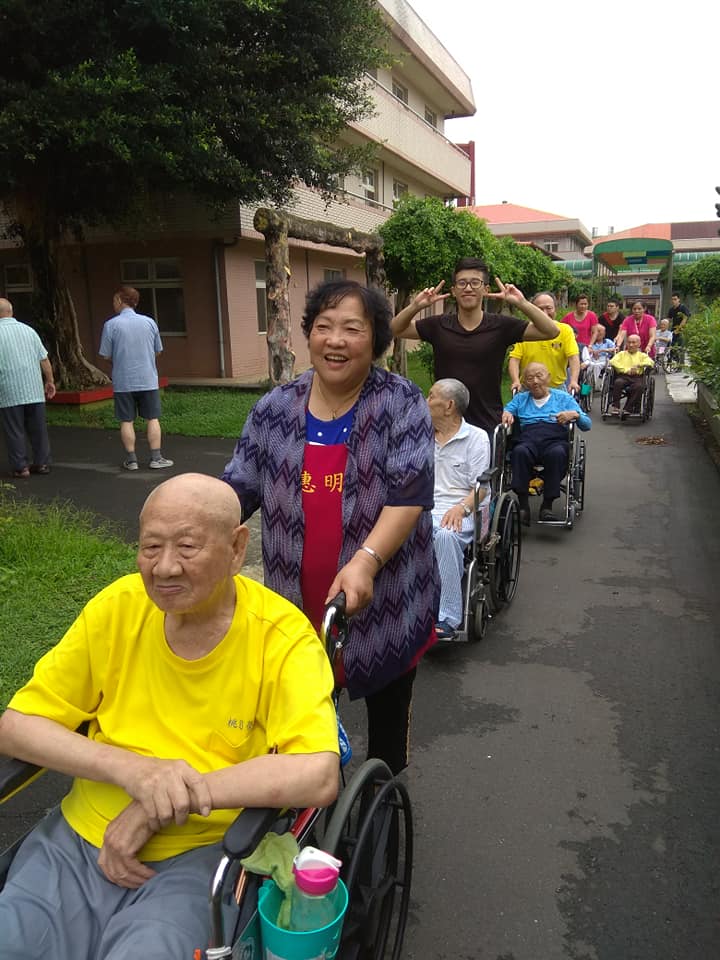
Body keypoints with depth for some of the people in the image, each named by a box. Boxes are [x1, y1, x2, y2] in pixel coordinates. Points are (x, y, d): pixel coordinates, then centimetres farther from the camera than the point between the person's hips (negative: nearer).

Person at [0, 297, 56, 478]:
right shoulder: (28, 329, 7)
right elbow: (44, 360, 7)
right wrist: (50, 381, 16)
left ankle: (20, 468, 6)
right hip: (35, 390, 4)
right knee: (38, 429, 11)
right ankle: (42, 463, 16)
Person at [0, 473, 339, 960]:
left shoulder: (283, 637, -15)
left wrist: (157, 807, -22)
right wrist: (132, 769, -19)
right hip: (79, 837, 3)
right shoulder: (117, 606, -5)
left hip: (198, 853, -3)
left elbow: (318, 777, -26)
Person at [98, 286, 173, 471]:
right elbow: (158, 351, 8)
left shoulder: (111, 325, -7)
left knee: (127, 421, 7)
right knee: (153, 419, 7)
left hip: (123, 381, -1)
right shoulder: (149, 322, 1)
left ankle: (131, 459, 11)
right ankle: (156, 458, 6)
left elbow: (106, 355, -4)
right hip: (148, 379, 1)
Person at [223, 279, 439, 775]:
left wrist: (366, 559, -31)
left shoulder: (401, 402, -9)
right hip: (299, 603, 3)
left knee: (388, 715, 19)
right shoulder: (275, 409, 1)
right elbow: (238, 490, 4)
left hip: (384, 602, -2)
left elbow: (410, 493, -18)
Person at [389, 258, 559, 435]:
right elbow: (395, 330, 5)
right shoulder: (438, 326, 2)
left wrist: (521, 303, -20)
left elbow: (551, 331, -6)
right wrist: (415, 306, -13)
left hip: (488, 426, -1)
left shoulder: (501, 325, -3)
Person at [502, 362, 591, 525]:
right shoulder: (521, 398, 30)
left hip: (555, 440, -1)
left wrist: (574, 414, -5)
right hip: (528, 440, 1)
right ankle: (523, 505, -32)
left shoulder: (563, 398, 22)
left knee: (557, 453, -37)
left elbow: (587, 424, 16)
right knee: (520, 451, -35)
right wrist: (506, 414, -2)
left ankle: (547, 504, -28)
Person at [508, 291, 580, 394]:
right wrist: (516, 381, -27)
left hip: (557, 388, 1)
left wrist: (573, 381, -28)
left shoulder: (565, 330, -2)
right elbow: (514, 359, -10)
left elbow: (574, 357, -12)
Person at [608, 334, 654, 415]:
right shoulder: (621, 354, 23)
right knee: (618, 382, -35)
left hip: (637, 377, 0)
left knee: (639, 386, -34)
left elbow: (651, 362, 2)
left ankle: (628, 409, -29)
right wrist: (626, 370, -7)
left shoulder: (642, 355, 22)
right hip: (622, 376, 0)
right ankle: (615, 407, -27)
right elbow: (613, 362, 3)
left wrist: (639, 365, -14)